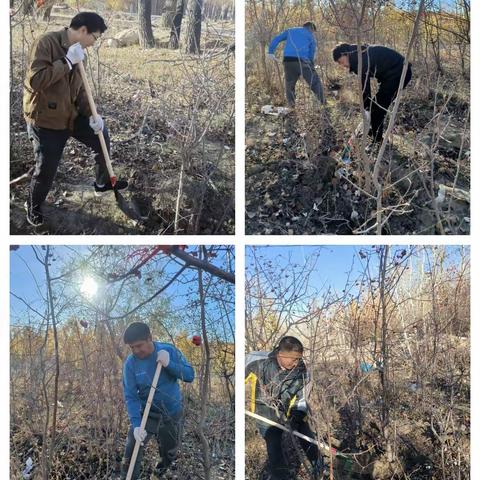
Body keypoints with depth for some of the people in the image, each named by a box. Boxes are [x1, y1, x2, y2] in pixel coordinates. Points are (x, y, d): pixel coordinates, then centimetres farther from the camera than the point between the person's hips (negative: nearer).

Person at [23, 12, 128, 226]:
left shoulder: (76, 52, 4)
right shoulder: (47, 42, -21)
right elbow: (35, 80, -31)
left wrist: (91, 114, -4)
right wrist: (67, 61, -28)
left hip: (71, 115, 8)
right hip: (44, 119, -7)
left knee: (102, 138, 13)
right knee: (46, 169, -4)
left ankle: (103, 183, 37)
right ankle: (33, 207, 24)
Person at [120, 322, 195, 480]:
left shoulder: (169, 350, -16)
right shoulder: (130, 363, -17)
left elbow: (190, 375, -16)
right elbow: (130, 397, -19)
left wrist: (169, 364, -33)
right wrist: (136, 425, -31)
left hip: (173, 412, 1)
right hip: (146, 413, -1)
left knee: (169, 453, 20)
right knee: (132, 453, -15)